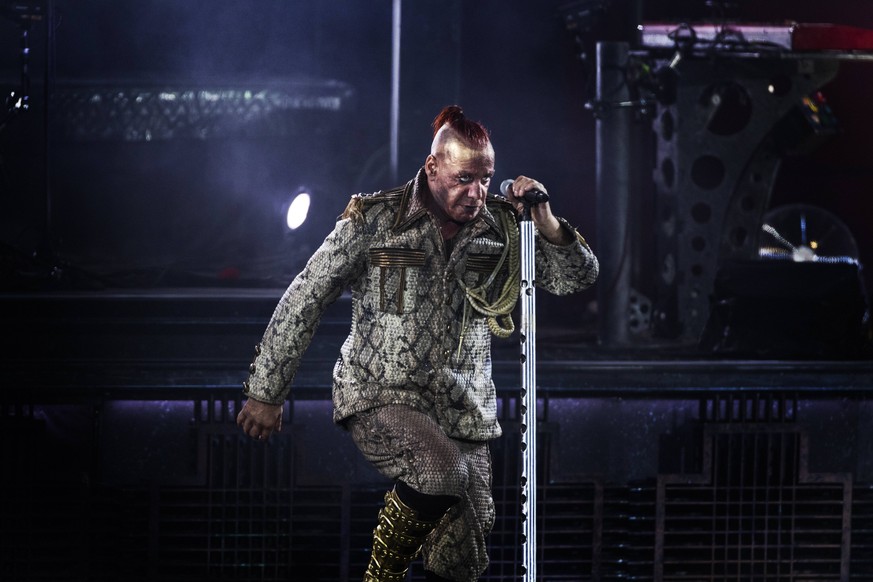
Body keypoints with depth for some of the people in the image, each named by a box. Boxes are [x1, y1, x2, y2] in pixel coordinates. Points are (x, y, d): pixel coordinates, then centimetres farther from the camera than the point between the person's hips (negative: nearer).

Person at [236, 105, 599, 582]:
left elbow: (577, 278, 7)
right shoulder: (374, 219, -5)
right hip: (381, 398, -4)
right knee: (443, 472, -34)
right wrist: (266, 393, 1)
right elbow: (304, 301, 0)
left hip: (462, 411, 5)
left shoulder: (500, 226, 5)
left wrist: (546, 223, -11)